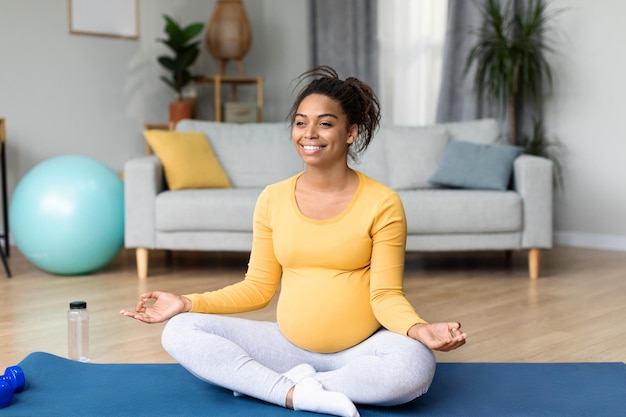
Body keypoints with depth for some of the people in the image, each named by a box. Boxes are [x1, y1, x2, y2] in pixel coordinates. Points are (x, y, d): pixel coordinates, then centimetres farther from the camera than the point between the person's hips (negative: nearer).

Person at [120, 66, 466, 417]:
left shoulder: (382, 203, -8)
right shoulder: (273, 199, 2)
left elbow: (386, 295, -7)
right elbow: (258, 287, 7)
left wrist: (419, 328, -28)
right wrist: (189, 303, -3)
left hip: (359, 349, -2)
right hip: (289, 344, 3)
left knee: (417, 365, -35)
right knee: (180, 331, -12)